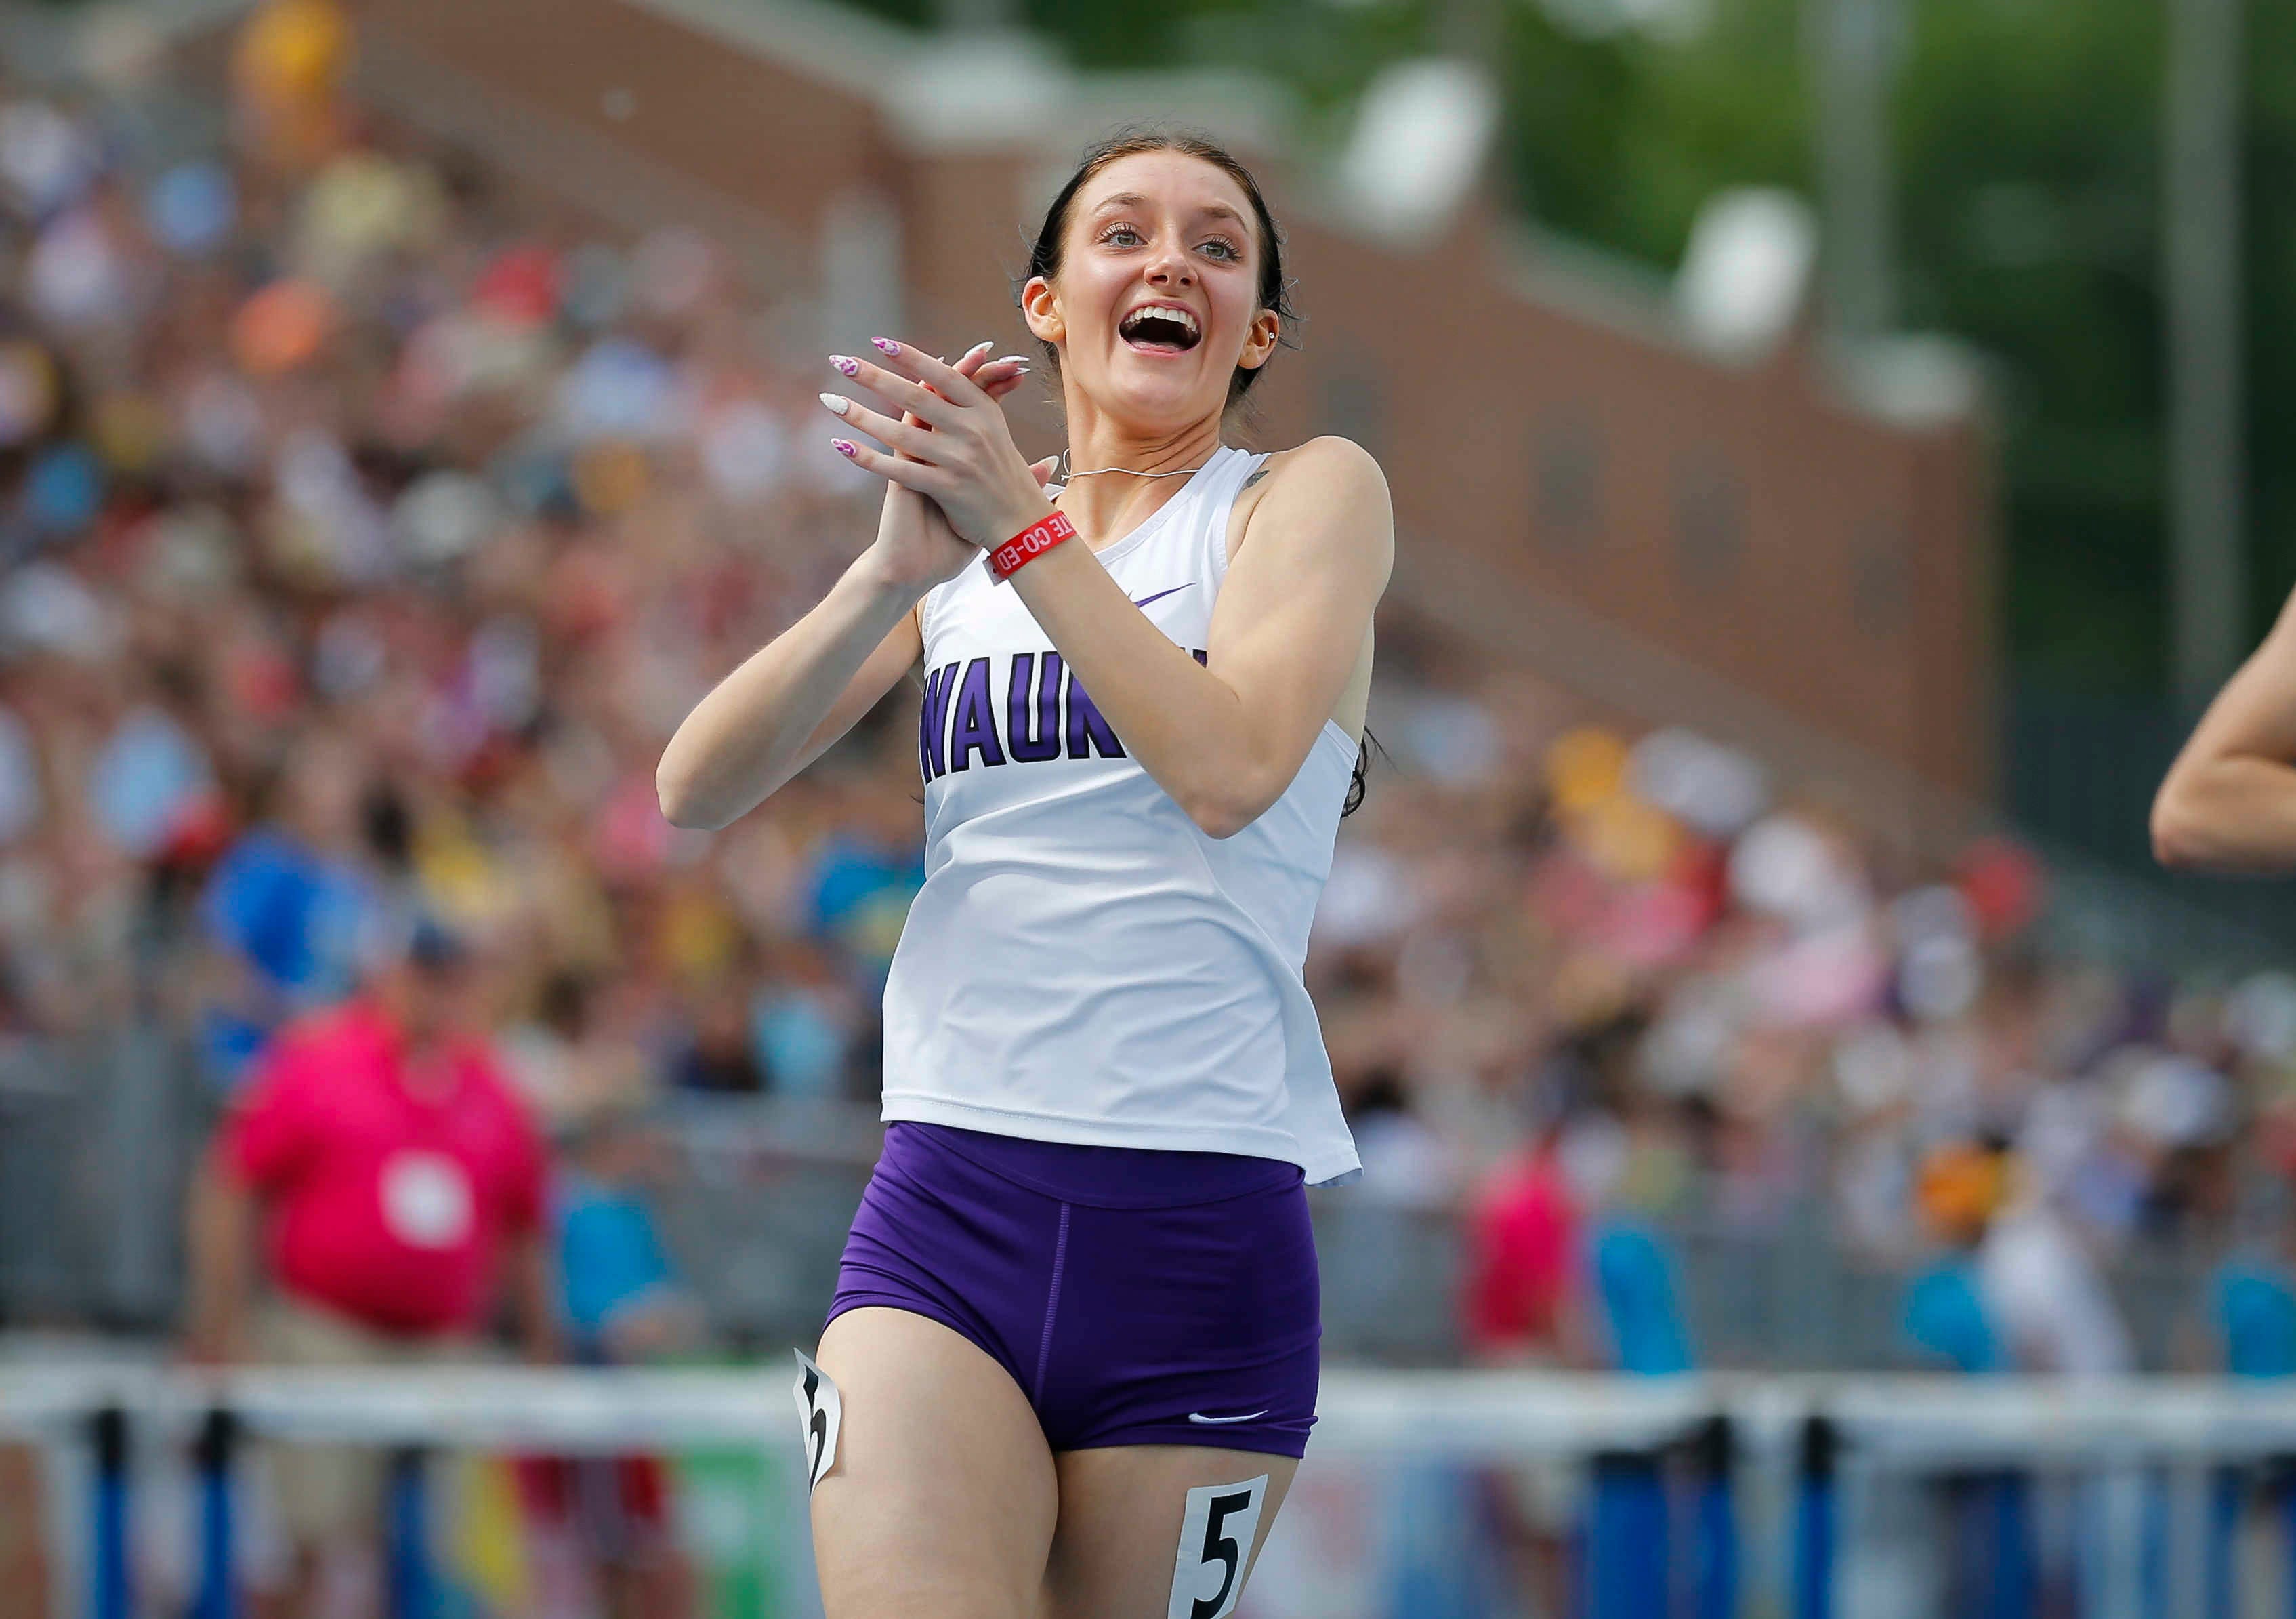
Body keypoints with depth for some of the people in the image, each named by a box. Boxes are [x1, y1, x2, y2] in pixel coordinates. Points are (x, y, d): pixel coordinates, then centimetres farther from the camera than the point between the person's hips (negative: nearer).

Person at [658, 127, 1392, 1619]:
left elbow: (1231, 769, -13)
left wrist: (1026, 530, -16)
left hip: (1201, 1230, -2)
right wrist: (900, 568, -10)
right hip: (945, 1219, 2)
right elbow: (698, 790, 4)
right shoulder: (960, 552, 17)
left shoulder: (1315, 492, 6)